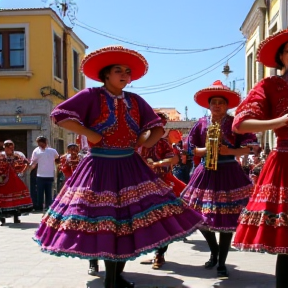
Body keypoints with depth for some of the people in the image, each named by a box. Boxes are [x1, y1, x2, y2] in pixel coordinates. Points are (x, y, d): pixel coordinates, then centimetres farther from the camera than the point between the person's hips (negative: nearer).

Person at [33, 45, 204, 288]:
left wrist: (147, 141, 0)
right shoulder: (92, 96, -4)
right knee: (106, 222, -5)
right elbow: (60, 116, -11)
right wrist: (90, 134, -13)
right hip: (101, 167, -5)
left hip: (130, 166, 5)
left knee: (131, 220, 2)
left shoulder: (135, 101, 11)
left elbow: (158, 127, 18)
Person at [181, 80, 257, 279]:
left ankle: (222, 263, 11)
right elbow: (191, 149, 8)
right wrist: (205, 149, -11)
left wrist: (229, 151, -18)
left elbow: (248, 148, -4)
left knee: (227, 219, -2)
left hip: (228, 173, -3)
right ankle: (214, 250, 32)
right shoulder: (202, 123, 6)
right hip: (206, 173, 3)